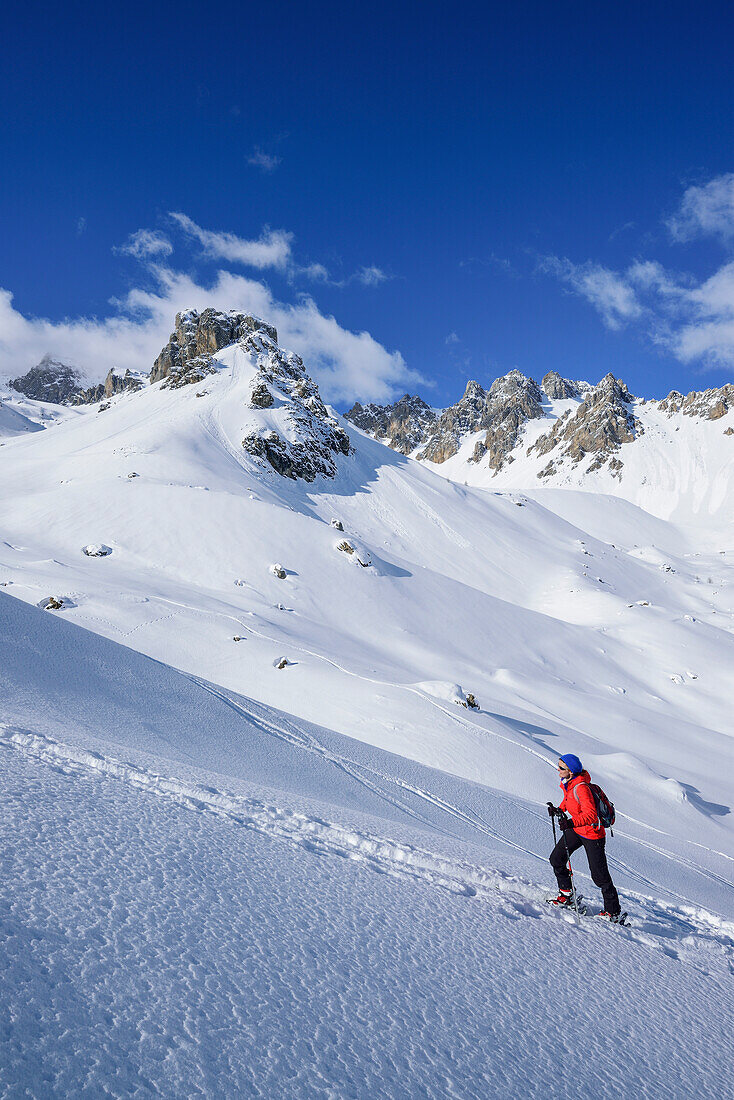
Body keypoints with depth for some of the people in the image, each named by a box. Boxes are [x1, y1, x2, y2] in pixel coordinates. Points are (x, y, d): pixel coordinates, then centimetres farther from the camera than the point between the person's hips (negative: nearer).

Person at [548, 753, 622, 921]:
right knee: (556, 859, 8)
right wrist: (559, 810, 1)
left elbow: (591, 815, -35)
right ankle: (566, 894, 26)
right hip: (576, 830, 9)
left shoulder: (581, 787, -30)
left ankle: (613, 911, 16)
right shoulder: (567, 782, -3)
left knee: (599, 875, 1)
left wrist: (571, 822, -47)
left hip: (592, 833, -9)